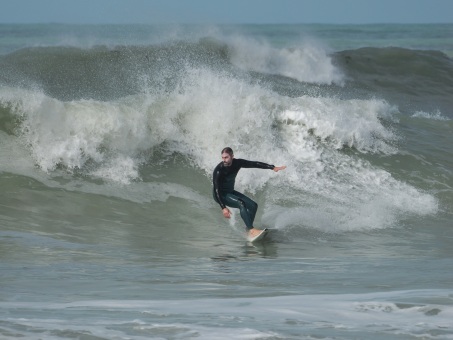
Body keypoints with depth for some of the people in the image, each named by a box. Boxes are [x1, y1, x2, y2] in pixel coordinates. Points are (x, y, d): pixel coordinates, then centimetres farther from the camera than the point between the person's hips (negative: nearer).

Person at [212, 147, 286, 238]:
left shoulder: (237, 163, -12)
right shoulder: (218, 170, -28)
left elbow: (254, 164, -5)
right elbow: (216, 189, -28)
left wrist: (273, 167, -7)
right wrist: (223, 207, -34)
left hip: (230, 192, 8)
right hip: (220, 195, -8)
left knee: (253, 205, 1)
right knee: (241, 204, -29)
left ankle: (248, 230, 0)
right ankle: (252, 230, -34)